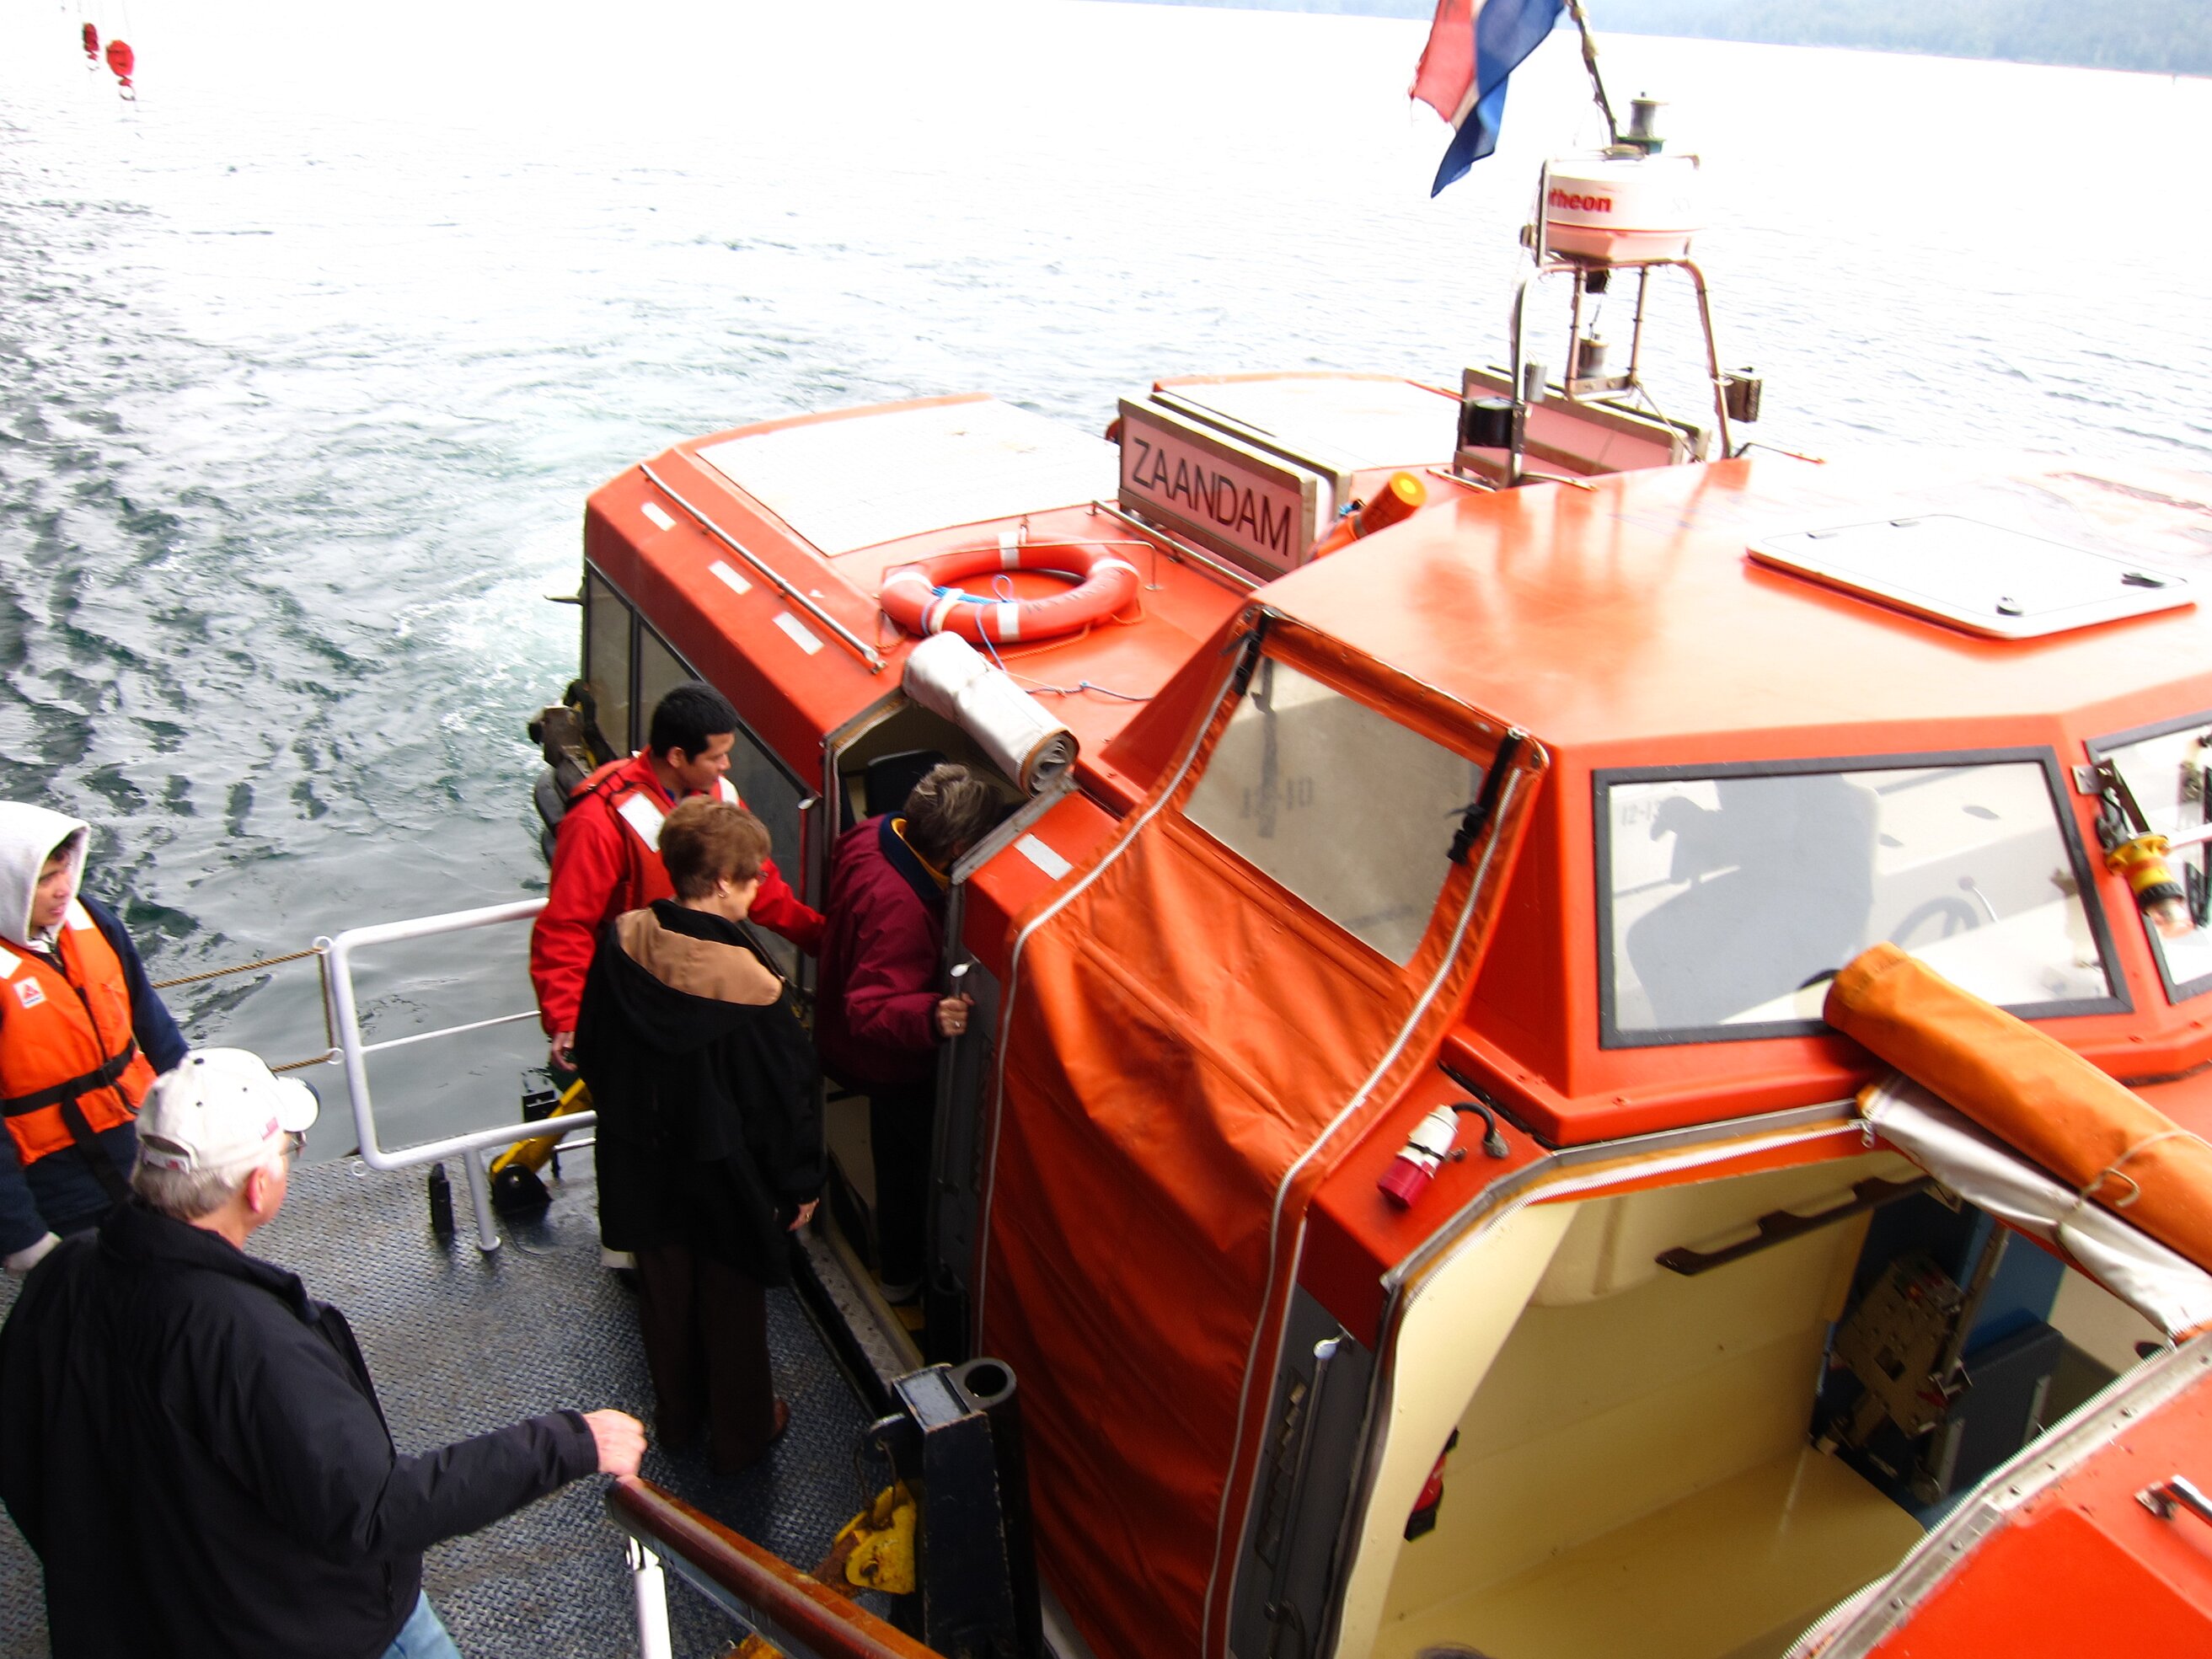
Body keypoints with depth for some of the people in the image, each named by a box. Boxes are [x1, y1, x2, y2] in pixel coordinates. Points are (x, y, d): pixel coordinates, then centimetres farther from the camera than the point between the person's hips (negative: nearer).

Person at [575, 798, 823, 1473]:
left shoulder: (623, 942, -16)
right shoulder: (753, 988, -31)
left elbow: (592, 1047, 0)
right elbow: (787, 1095, -19)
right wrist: (800, 1186, -4)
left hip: (645, 1164, 5)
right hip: (727, 1177, -4)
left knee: (665, 1296, 25)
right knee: (732, 1308, 18)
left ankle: (675, 1414, 47)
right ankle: (740, 1434, 38)